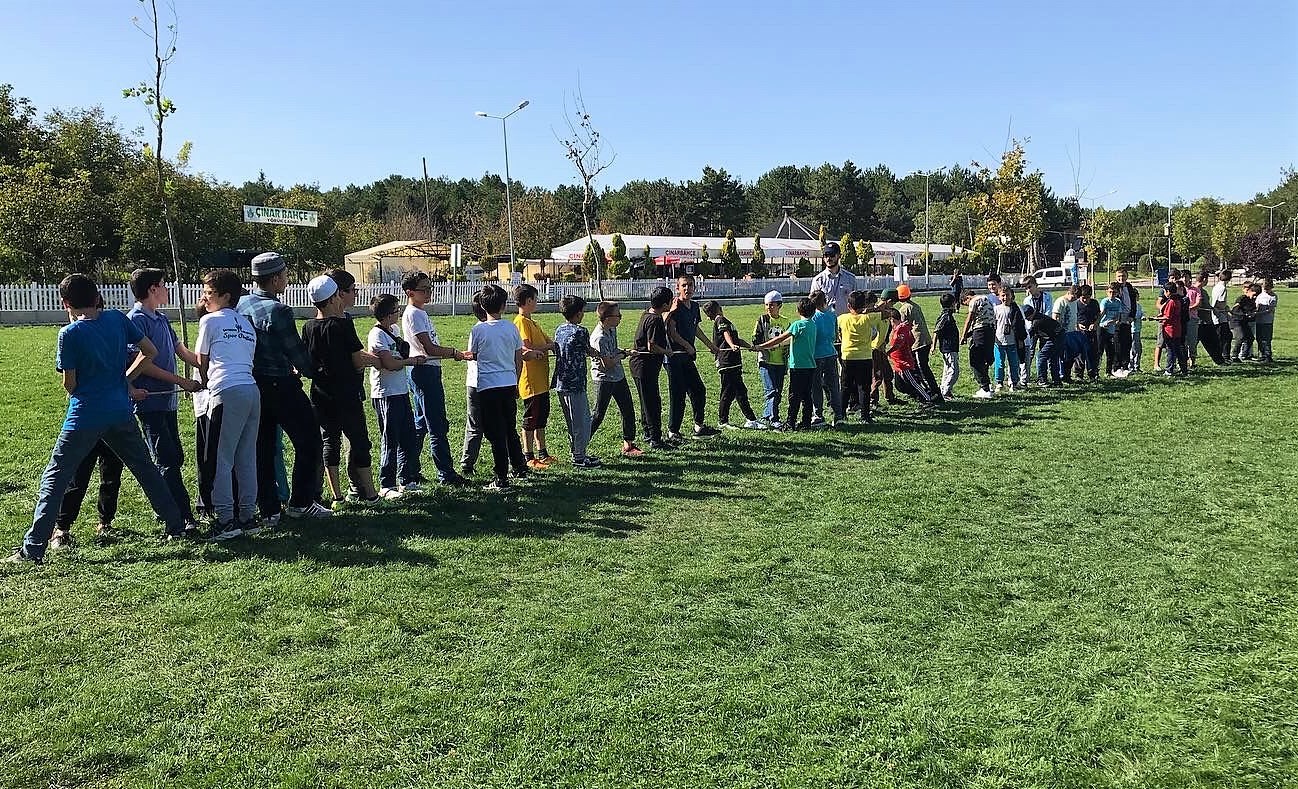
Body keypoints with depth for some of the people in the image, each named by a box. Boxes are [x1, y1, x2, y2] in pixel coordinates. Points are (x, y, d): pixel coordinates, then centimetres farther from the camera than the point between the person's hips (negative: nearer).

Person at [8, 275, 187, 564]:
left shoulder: (69, 334, -10)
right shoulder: (117, 319, 1)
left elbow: (70, 385, -7)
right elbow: (150, 351, 8)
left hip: (85, 417, -4)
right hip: (121, 412, 4)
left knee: (54, 478, 4)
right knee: (146, 469, 16)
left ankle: (33, 548, 3)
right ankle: (177, 527, 19)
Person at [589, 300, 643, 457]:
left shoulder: (612, 329, 3)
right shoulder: (599, 338, -25)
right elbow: (608, 364, -23)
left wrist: (622, 351, 3)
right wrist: (621, 355, -8)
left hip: (619, 376, 9)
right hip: (604, 379, -9)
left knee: (628, 410, 10)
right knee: (597, 415, -3)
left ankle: (628, 445, 21)